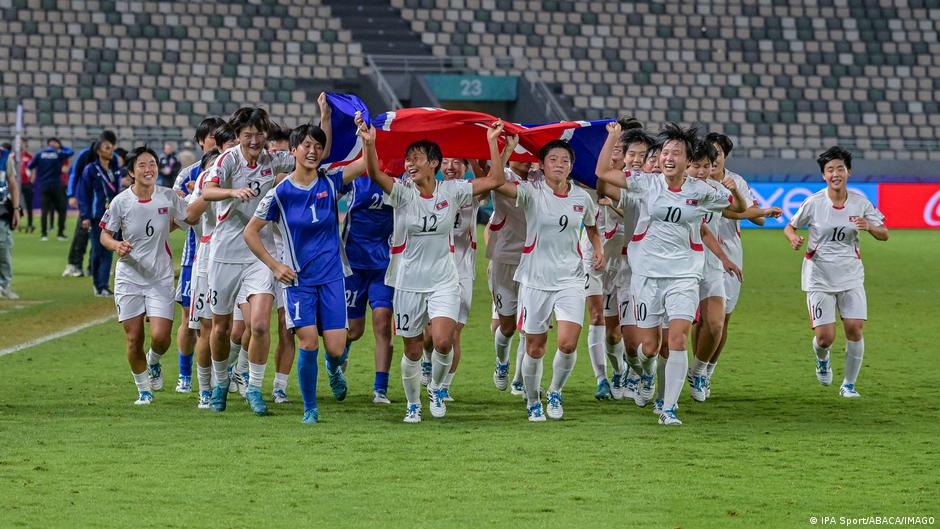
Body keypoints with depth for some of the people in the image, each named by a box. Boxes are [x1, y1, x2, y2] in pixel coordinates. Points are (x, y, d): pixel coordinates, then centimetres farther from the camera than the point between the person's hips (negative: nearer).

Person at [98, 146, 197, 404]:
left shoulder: (168, 197, -3)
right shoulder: (121, 202, -7)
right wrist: (117, 245, -20)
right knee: (134, 339, 1)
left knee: (160, 336, -12)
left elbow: (191, 218, 9)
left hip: (161, 278, 0)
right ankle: (144, 390, 20)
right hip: (129, 278, 0)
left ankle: (153, 363, 24)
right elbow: (105, 235, 0)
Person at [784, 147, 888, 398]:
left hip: (850, 275, 2)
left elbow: (884, 234, 2)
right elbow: (789, 227, 5)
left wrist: (869, 227, -20)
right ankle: (822, 359, 32)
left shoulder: (860, 202, -4)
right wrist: (794, 239, -18)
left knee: (854, 329, -10)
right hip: (819, 276, -2)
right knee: (825, 337, -7)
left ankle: (849, 384, 10)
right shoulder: (813, 203, -8)